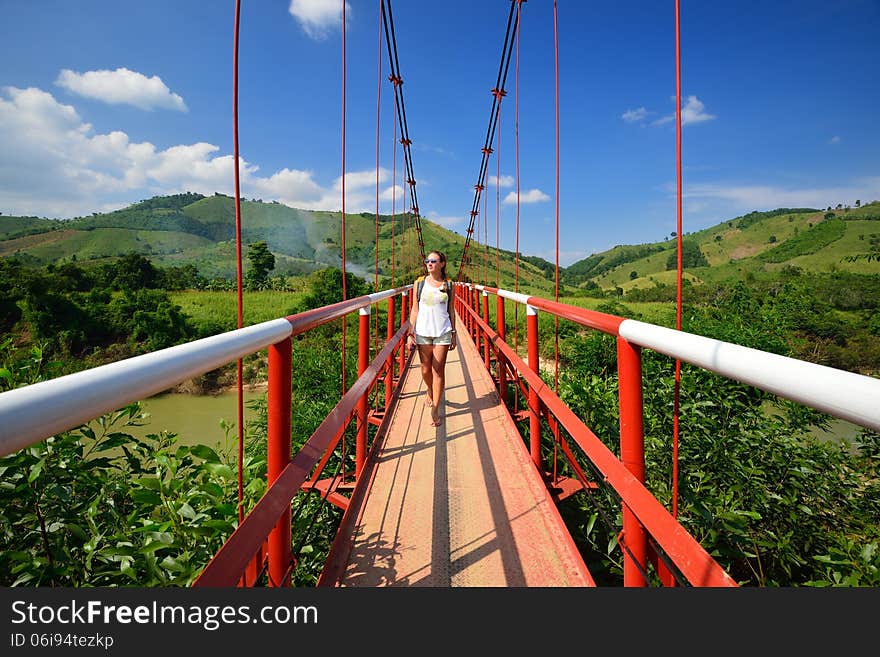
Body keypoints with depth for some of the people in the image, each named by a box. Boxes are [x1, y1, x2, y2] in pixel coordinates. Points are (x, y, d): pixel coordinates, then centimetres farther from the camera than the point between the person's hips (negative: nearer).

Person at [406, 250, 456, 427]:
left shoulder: (448, 285, 2)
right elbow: (415, 310, 5)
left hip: (442, 333, -1)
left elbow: (451, 311, 8)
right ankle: (429, 391, 43)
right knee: (426, 369, 11)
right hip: (423, 332, 1)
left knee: (438, 371, -2)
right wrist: (410, 333, -1)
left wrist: (454, 334, 6)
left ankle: (435, 410, 5)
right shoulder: (419, 283, 3)